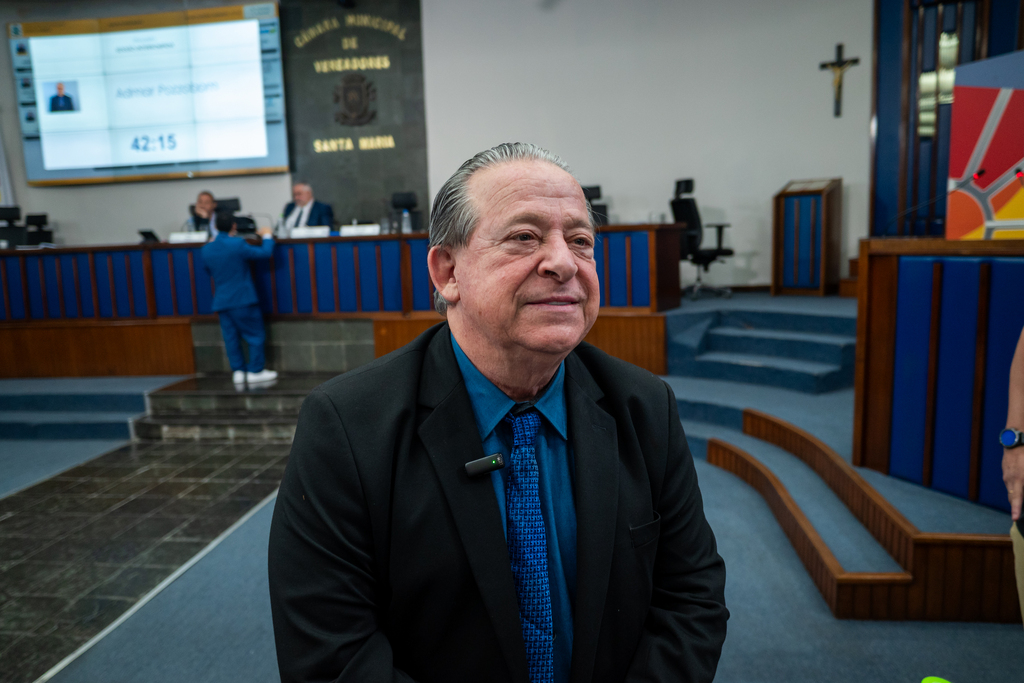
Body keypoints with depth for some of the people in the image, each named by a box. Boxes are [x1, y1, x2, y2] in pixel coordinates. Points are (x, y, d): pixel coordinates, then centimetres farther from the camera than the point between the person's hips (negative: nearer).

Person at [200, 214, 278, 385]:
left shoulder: (206, 249, 3)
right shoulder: (237, 245, -15)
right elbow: (266, 252, -9)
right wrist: (267, 236, 10)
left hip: (221, 301, 6)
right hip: (243, 300, -6)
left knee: (231, 337, 10)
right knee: (256, 335, 3)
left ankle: (238, 371, 11)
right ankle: (255, 371, 5)